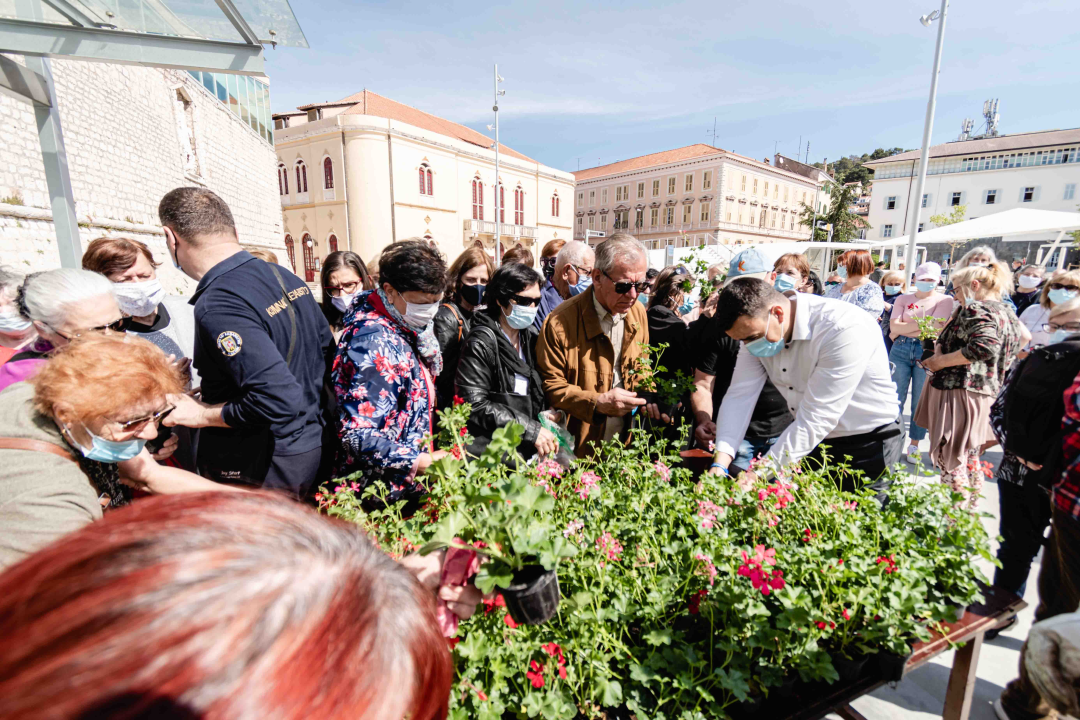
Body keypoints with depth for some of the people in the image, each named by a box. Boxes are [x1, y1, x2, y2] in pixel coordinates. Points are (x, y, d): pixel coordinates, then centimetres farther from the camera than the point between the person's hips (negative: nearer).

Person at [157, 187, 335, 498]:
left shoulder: (217, 306, -24)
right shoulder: (287, 277, 1)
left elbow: (278, 399, -31)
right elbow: (328, 350, 11)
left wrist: (202, 415, -15)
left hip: (259, 473, -8)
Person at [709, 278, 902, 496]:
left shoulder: (846, 328, -30)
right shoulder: (756, 328, -10)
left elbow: (815, 420, -32)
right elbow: (739, 396, -13)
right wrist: (720, 464, -25)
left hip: (867, 445, -5)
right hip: (813, 444, 6)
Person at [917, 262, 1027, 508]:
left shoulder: (975, 310, -16)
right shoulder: (1005, 311, 15)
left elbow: (984, 347, -30)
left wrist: (940, 361, -20)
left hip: (958, 391, -10)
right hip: (987, 393, 10)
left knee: (949, 459, -2)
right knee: (970, 457, 22)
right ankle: (969, 509, 34)